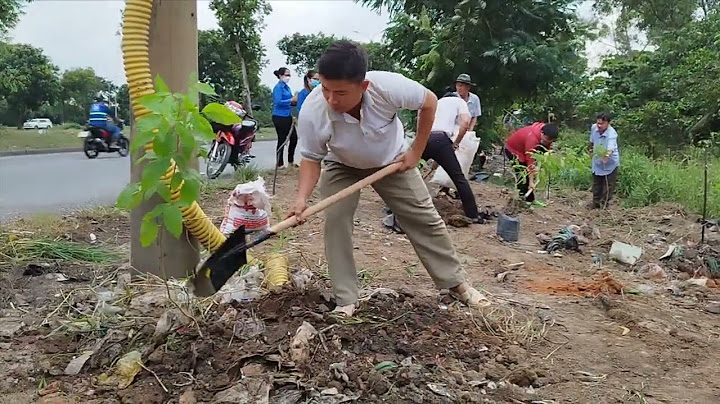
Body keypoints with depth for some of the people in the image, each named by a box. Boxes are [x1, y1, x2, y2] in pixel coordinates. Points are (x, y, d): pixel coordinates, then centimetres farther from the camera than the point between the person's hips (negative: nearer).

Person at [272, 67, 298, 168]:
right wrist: (291, 100, -20)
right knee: (282, 140, -3)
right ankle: (280, 164, 7)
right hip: (279, 117, -9)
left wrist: (296, 100, 1)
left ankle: (291, 161, 21)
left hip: (287, 116, 9)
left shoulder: (287, 87, 14)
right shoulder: (278, 87, -12)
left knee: (294, 138, 9)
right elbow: (278, 102, -21)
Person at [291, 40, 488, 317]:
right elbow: (311, 159, -20)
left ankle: (456, 283, 18)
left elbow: (429, 102, -18)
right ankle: (346, 300, -4)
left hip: (392, 162, 0)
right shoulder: (311, 112, -35)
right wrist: (302, 197, -37)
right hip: (342, 167, 0)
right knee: (335, 221, -17)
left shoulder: (388, 87, -38)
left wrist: (416, 151, -16)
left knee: (424, 218, 1)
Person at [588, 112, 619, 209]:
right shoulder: (594, 127, -14)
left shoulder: (612, 134, -32)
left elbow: (610, 149, -49)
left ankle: (604, 203, 15)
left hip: (610, 163, -5)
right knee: (596, 184, 18)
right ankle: (596, 203, 33)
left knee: (608, 185, 0)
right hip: (597, 162, 6)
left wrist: (607, 155, -70)